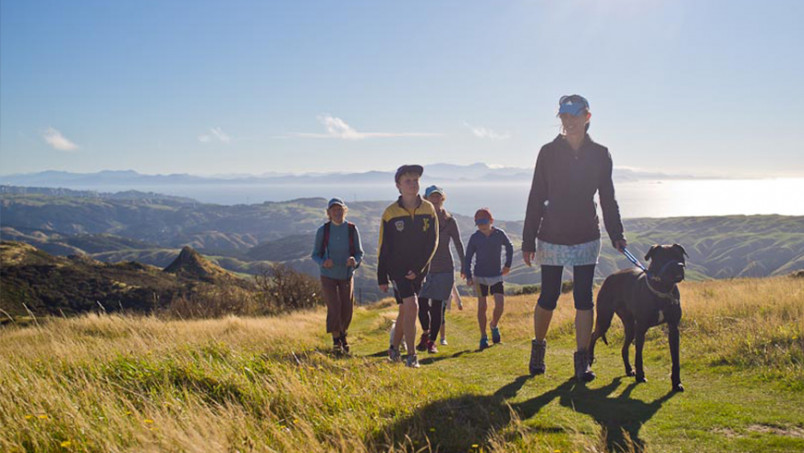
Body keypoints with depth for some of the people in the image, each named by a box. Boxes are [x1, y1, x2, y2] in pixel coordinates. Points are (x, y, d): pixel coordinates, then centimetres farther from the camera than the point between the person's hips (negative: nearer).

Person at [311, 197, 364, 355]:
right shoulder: (323, 230, -7)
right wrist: (323, 262, -23)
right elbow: (315, 254, -1)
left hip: (347, 275, 2)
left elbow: (359, 253, 1)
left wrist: (355, 261, -23)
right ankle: (336, 341, 6)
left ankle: (343, 336, 34)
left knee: (347, 310, 5)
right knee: (334, 308, -13)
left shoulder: (352, 229, -6)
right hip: (328, 276, -1)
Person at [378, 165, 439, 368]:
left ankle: (394, 348, 32)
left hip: (418, 270, 3)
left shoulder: (429, 210, -1)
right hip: (397, 269, -3)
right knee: (411, 306, -17)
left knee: (405, 310, 13)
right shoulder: (390, 213, -7)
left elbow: (432, 242, -1)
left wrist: (418, 268, -10)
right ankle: (411, 355, -10)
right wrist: (382, 278, -1)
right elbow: (383, 247, -1)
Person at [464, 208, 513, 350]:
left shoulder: (500, 234, -7)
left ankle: (494, 326, 23)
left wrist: (508, 265, 9)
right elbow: (468, 258, -3)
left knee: (500, 305, -7)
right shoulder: (475, 237, -8)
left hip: (496, 275, 1)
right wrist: (469, 276, -12)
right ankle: (483, 337, 9)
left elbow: (509, 247, 13)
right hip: (480, 276, -1)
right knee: (482, 306, -1)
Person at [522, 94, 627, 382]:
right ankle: (538, 347, 27)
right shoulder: (549, 152, 0)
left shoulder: (600, 154, 4)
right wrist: (528, 241, -2)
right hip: (552, 237, -1)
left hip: (587, 239, 1)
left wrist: (616, 235, -1)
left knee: (584, 299, 0)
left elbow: (608, 199, 9)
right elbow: (536, 199, 1)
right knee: (548, 298, 3)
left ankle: (582, 360, 10)